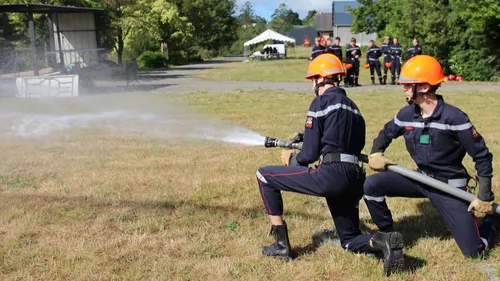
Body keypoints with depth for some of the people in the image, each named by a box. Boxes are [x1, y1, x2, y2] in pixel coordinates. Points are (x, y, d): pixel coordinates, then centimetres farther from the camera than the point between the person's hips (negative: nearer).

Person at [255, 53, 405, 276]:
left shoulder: (321, 102, -1)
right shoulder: (353, 107, 22)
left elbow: (309, 155, -5)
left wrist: (291, 159, 17)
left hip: (331, 175, -8)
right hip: (354, 180, 8)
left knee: (264, 176, 5)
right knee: (350, 241, 24)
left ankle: (281, 244, 6)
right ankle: (384, 242, -9)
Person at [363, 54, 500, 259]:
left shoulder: (454, 117, -22)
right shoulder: (406, 114, -7)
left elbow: (482, 156, -14)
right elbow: (386, 133, 14)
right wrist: (375, 154, -8)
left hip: (449, 186, -4)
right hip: (421, 178, 4)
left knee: (473, 250, -5)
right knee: (372, 185, -16)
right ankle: (388, 234, 5)